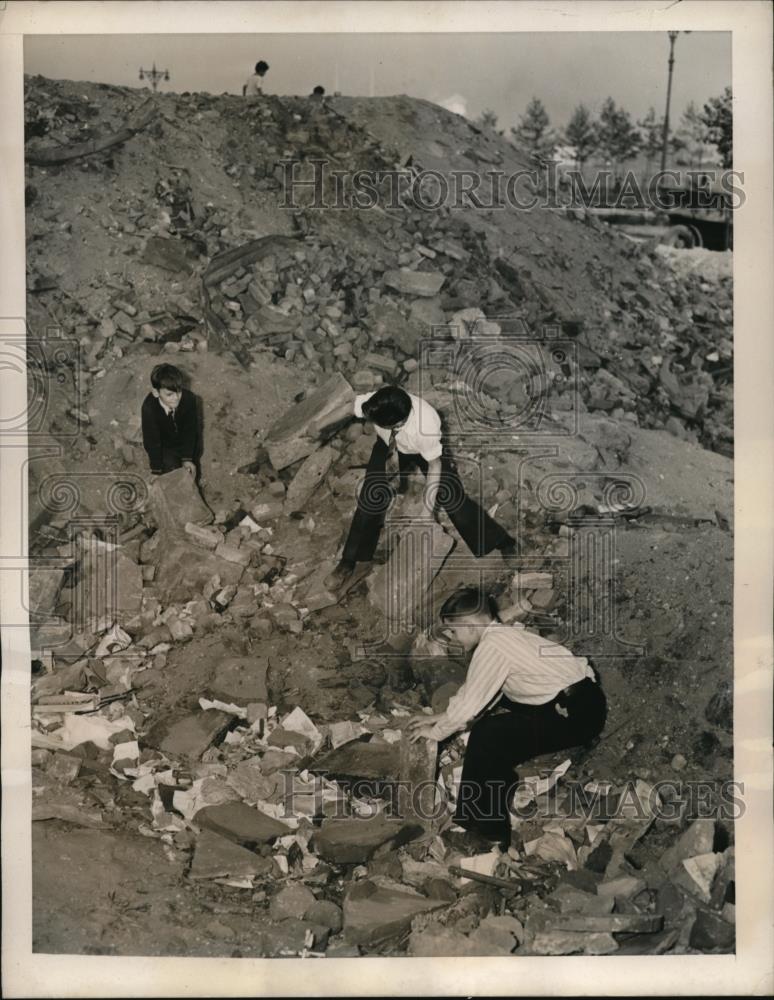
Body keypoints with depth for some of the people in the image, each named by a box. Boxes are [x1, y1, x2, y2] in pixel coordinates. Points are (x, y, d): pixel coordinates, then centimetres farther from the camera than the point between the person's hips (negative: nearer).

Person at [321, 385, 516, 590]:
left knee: (453, 499, -5)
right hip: (389, 445, 3)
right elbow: (346, 409, -15)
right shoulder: (375, 403, -37)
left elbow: (434, 465, -27)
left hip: (427, 449, -3)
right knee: (372, 497, -10)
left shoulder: (426, 427, -44)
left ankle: (503, 543, 16)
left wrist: (428, 510, -24)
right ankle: (348, 563, 5)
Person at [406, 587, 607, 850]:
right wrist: (439, 717, 17)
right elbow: (473, 692, 18)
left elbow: (470, 703, -12)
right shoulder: (506, 633, 10)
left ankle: (487, 832, -5)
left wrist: (435, 731, 2)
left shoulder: (492, 645, -17)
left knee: (487, 736, -17)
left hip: (577, 714, -10)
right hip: (575, 697, 10)